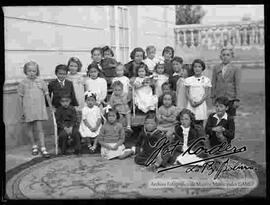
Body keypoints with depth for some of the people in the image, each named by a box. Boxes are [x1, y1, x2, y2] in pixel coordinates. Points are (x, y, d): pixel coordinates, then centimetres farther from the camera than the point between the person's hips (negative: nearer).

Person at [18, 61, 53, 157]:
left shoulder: (41, 82, -2)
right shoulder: (23, 83, -2)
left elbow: (47, 95, 7)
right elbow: (21, 98, 3)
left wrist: (51, 107, 11)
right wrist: (22, 111, 4)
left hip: (39, 109, -1)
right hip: (28, 109, 1)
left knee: (39, 128, -3)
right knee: (30, 128, 11)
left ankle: (43, 148, 1)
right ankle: (34, 146, 28)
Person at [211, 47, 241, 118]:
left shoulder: (235, 70, 0)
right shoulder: (216, 68, 7)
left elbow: (237, 85, -1)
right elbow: (213, 83, 9)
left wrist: (237, 100, -6)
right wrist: (213, 97, 4)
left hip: (231, 99, -2)